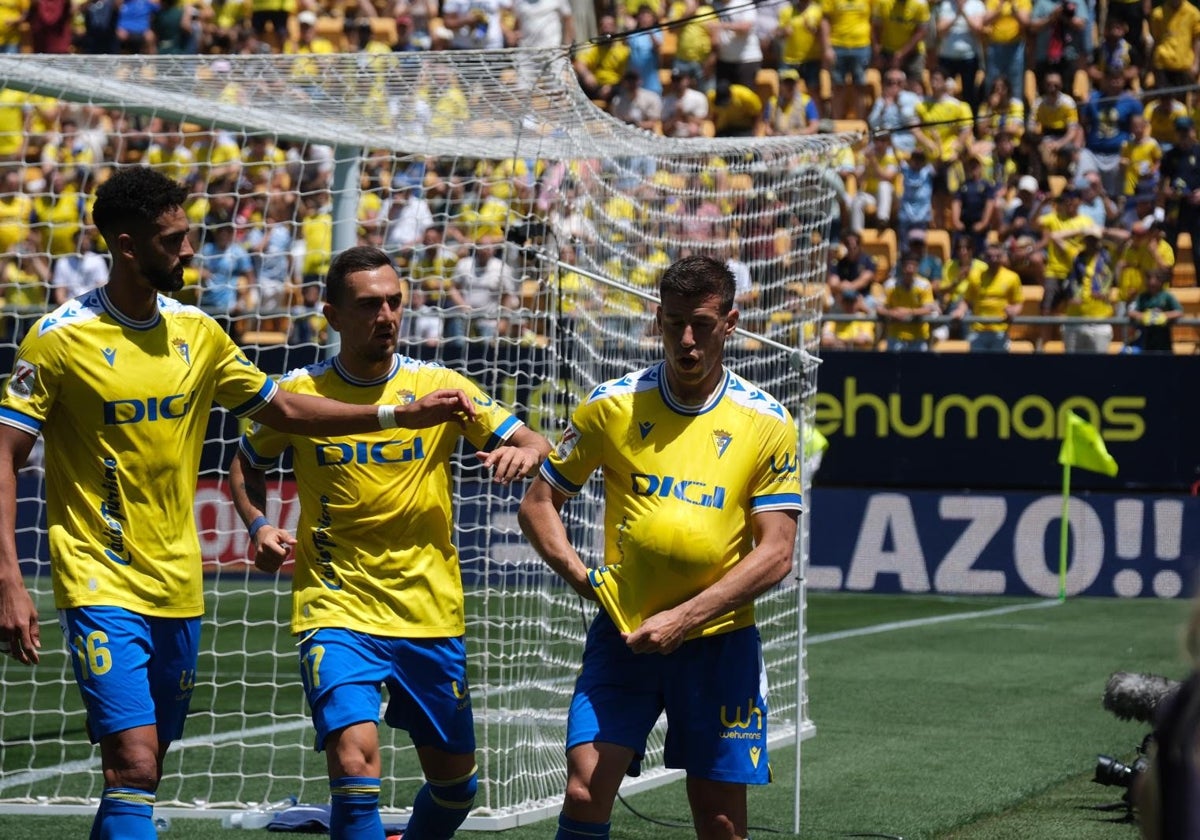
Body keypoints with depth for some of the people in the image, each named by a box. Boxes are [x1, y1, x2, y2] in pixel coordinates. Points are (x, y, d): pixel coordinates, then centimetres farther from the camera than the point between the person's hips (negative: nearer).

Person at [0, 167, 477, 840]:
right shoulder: (59, 339, -9)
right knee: (134, 765, -17)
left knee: (146, 771, 10)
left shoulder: (196, 331, 8)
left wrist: (403, 415, 11)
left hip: (179, 588, 6)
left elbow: (283, 409, 19)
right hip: (102, 588, -6)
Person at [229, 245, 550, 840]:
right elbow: (245, 467, 16)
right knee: (354, 762, -23)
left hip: (431, 617, 2)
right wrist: (260, 527, -3)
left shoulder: (439, 386, 0)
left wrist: (521, 452, -27)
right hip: (336, 611, -2)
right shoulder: (297, 393, -1)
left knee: (455, 781, 12)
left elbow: (533, 444, -3)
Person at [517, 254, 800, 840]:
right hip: (623, 634, 0)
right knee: (585, 790, -13)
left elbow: (775, 554, -6)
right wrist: (581, 575, -7)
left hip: (718, 640, 0)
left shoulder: (766, 423, -2)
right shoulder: (611, 406, 1)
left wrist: (684, 618, -15)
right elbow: (537, 505, 9)